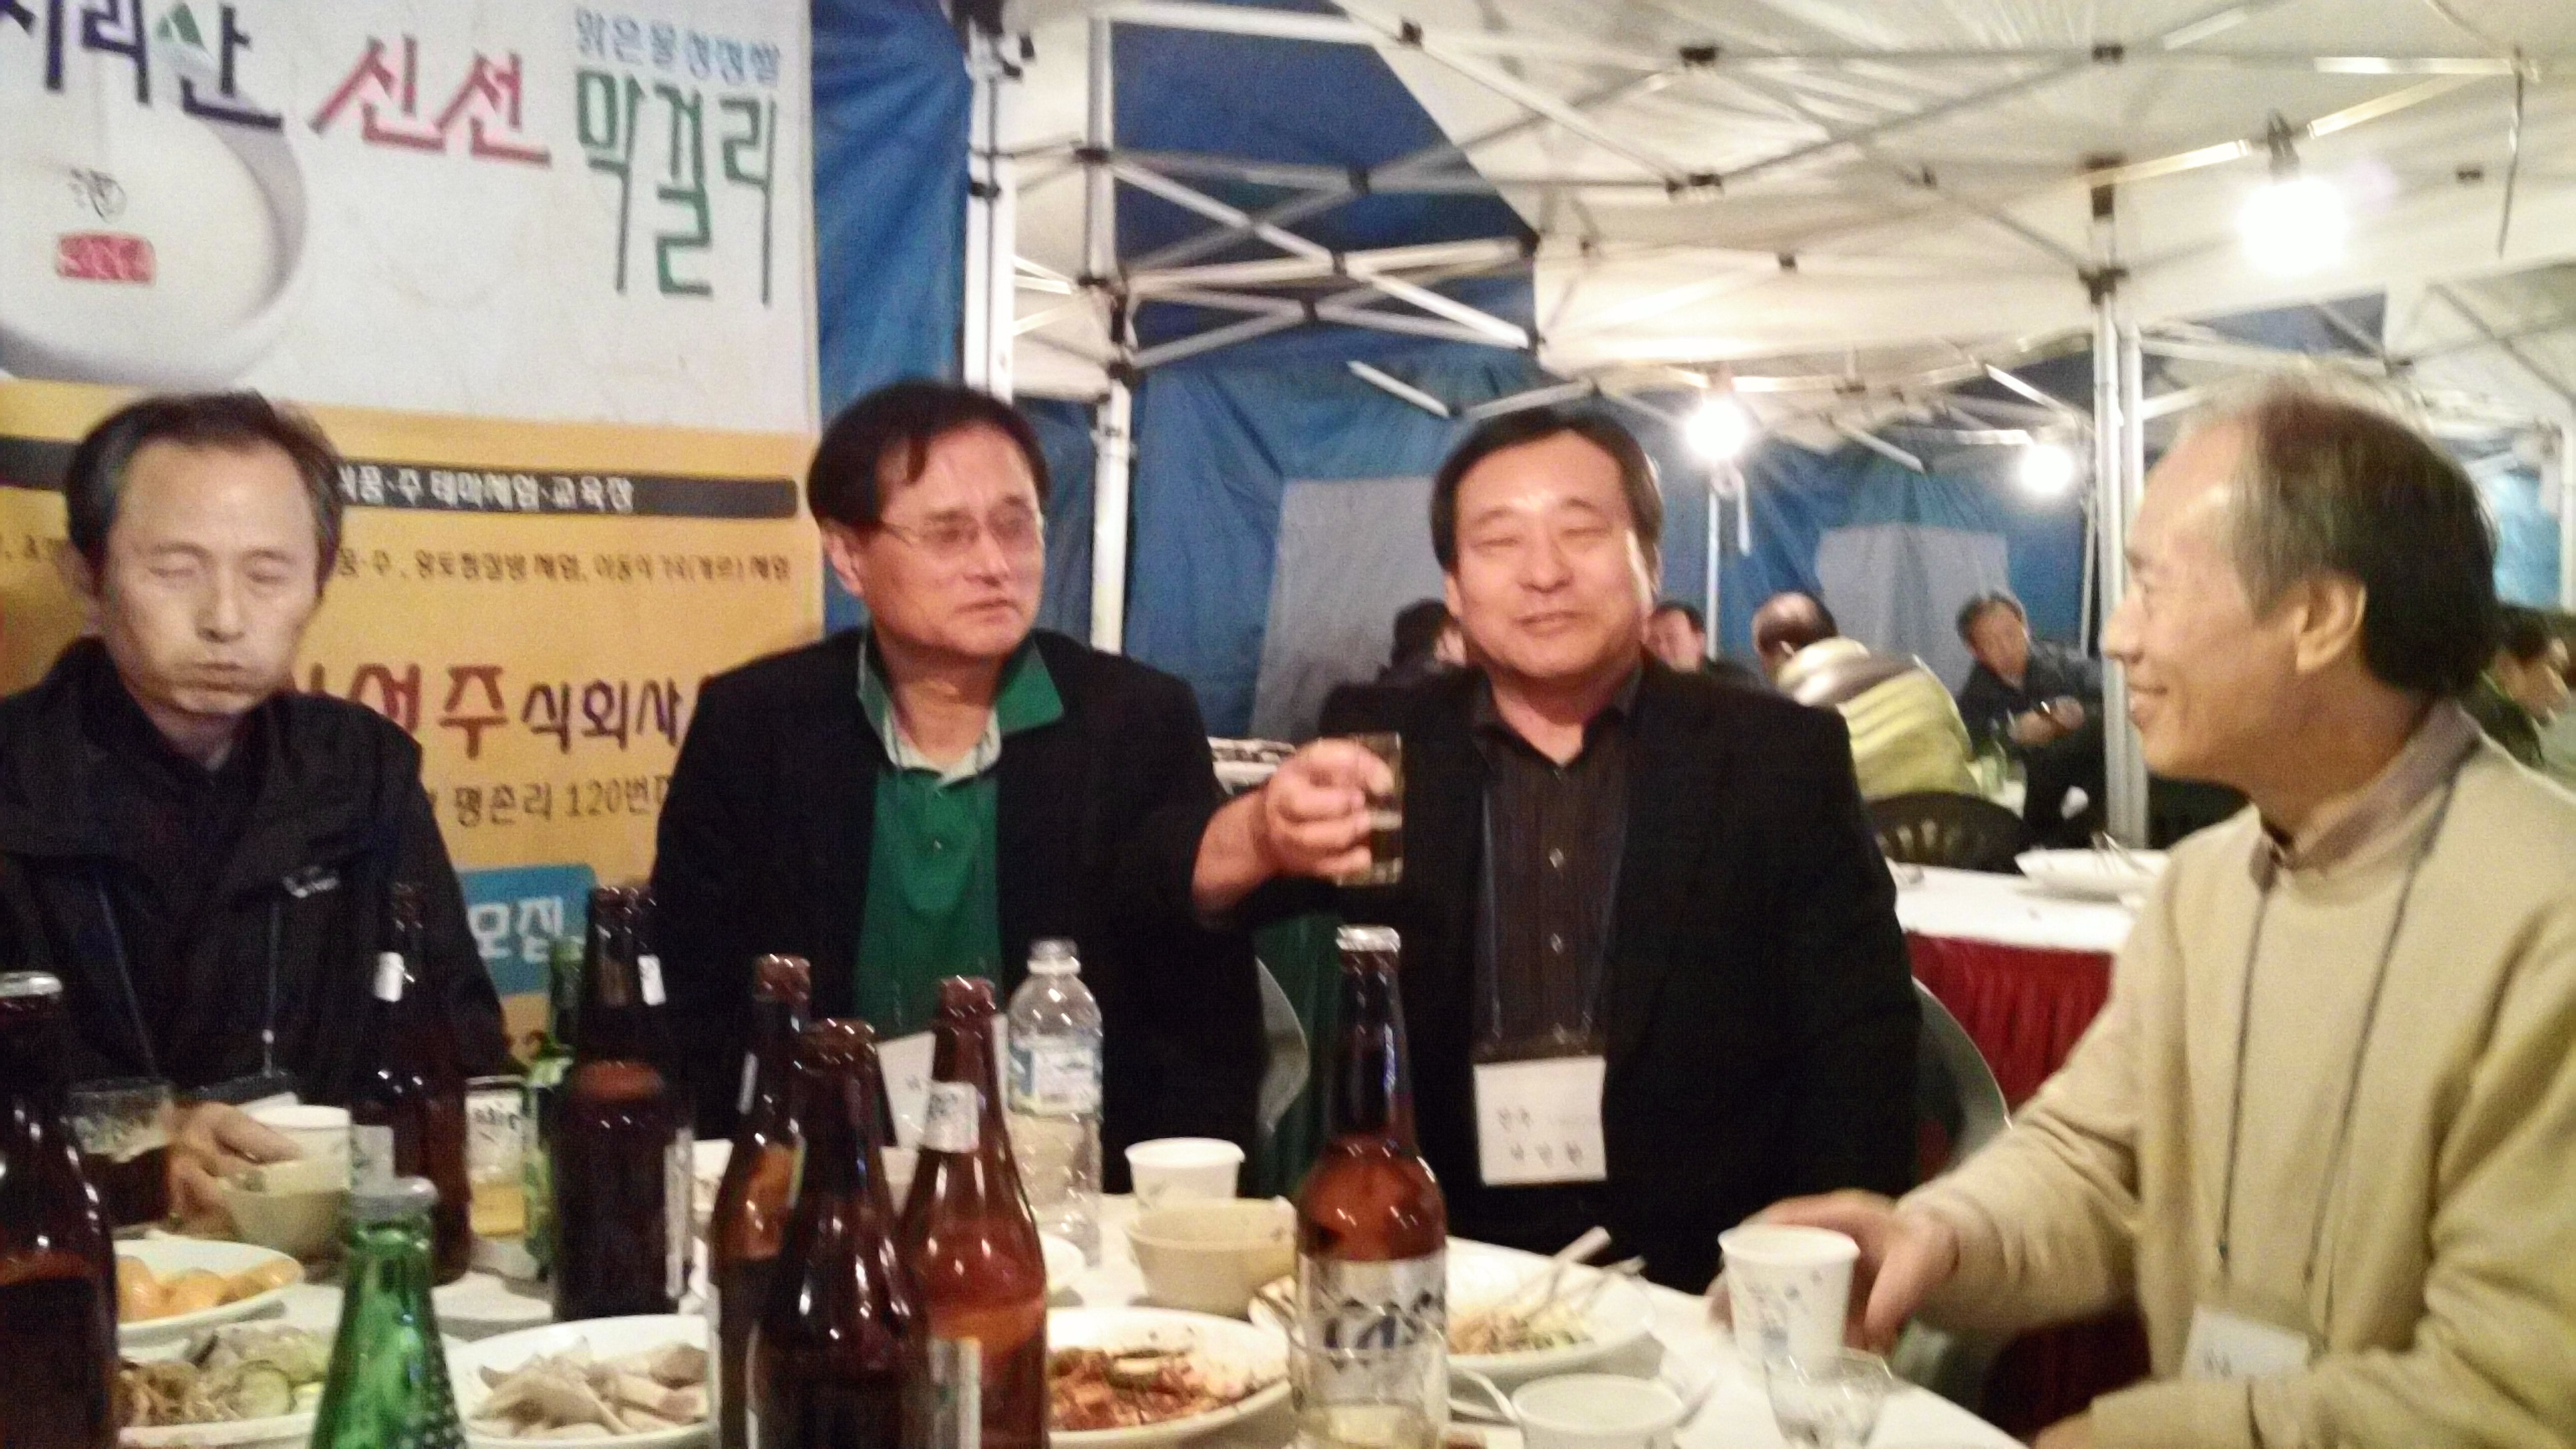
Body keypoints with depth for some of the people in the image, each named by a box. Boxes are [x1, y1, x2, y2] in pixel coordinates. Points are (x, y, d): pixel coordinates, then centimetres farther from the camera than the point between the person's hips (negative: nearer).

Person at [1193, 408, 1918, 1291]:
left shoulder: (1779, 757, 3)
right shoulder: (1386, 755, 6)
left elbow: (1858, 1044, 2)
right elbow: (1184, 886, -5)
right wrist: (1260, 834, -28)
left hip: (1703, 1291, -1)